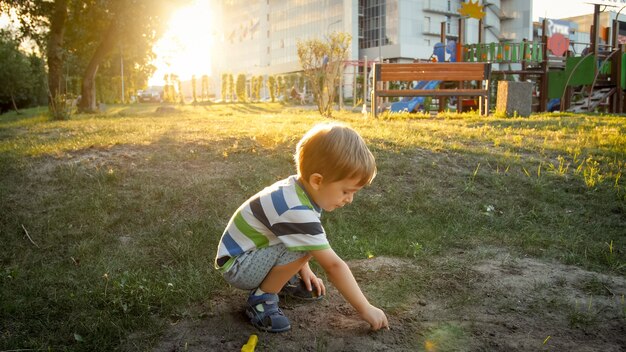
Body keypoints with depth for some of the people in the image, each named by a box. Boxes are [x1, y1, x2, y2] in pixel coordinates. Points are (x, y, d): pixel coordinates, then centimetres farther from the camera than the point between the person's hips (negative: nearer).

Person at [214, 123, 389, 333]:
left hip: (252, 252, 9)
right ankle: (261, 299, -9)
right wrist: (365, 309, -20)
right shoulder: (297, 212, -32)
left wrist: (304, 270, 18)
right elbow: (333, 265, -28)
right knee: (302, 247, -26)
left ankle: (284, 280, 16)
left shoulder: (298, 190, -5)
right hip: (236, 267, -9)